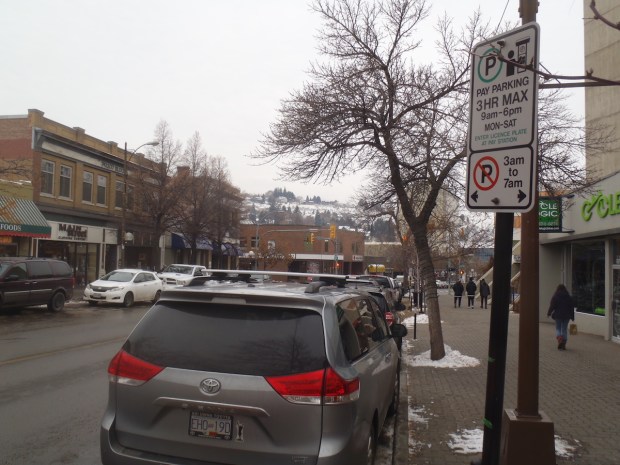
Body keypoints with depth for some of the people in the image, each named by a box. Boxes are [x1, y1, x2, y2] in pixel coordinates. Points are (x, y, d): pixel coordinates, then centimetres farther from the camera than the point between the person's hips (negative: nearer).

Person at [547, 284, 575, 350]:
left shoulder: (555, 297, -5)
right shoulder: (569, 297, 4)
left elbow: (552, 306, -5)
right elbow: (572, 308, 7)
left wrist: (549, 313, 8)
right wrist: (572, 317, 12)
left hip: (558, 315, -2)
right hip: (566, 316, 2)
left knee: (558, 328, 9)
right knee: (564, 329, 8)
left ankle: (559, 339, -19)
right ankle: (563, 345, 7)